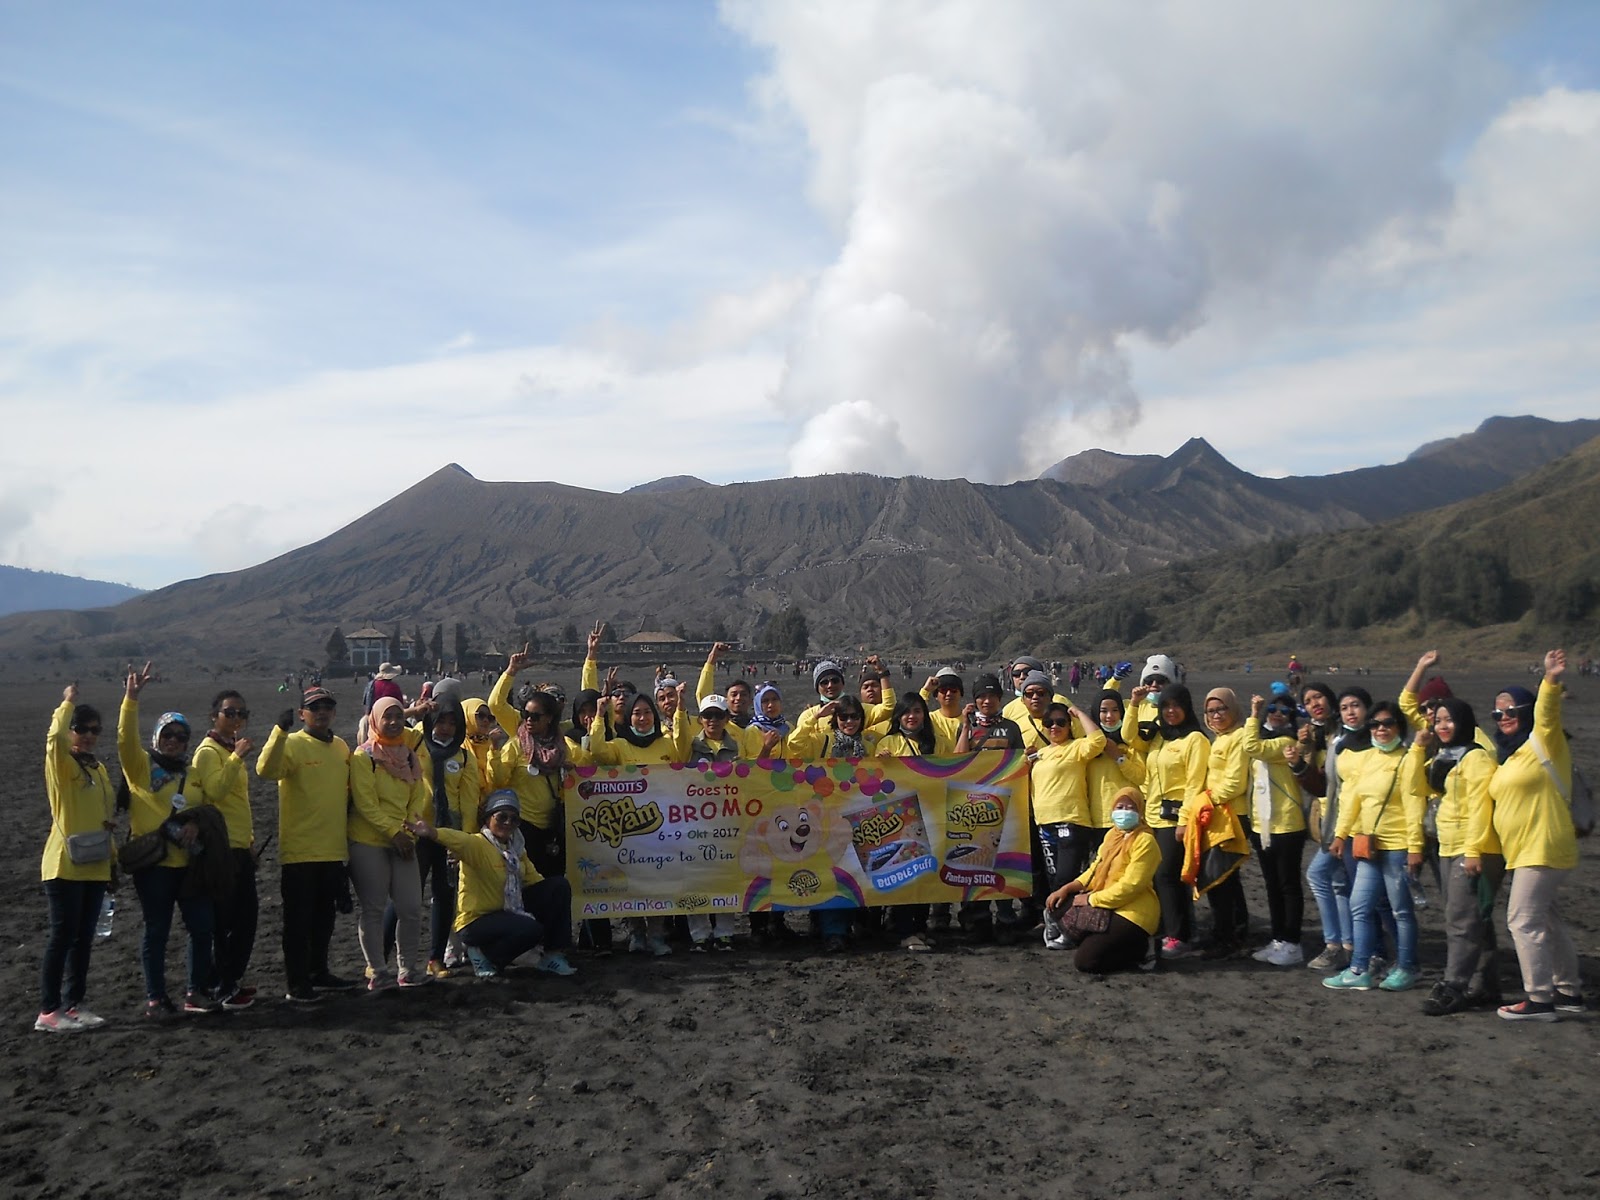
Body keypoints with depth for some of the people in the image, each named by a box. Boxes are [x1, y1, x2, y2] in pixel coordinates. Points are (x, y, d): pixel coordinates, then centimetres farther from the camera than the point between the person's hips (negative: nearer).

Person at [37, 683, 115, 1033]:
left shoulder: (98, 768, 14)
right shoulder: (61, 763, -7)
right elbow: (54, 736, -30)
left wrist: (111, 855, 18)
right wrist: (68, 702, -16)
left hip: (94, 866, 7)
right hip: (64, 864, -7)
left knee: (83, 938, 10)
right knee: (62, 936, -5)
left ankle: (74, 1004, 18)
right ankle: (48, 1011, 1)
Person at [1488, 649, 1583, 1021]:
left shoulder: (1543, 743, -8)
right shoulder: (1508, 754, 16)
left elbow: (1547, 714, -28)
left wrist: (1552, 683, -46)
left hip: (1544, 848, -10)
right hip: (1525, 851, 10)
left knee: (1524, 919, -11)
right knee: (1547, 919, 16)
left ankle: (1539, 1000, -7)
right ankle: (1569, 992, 27)